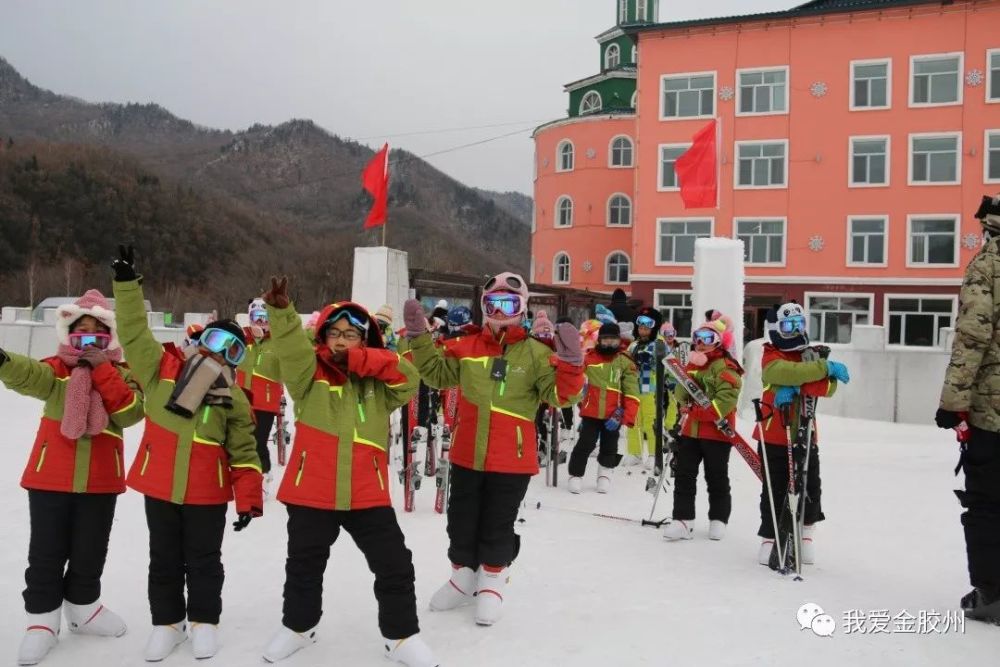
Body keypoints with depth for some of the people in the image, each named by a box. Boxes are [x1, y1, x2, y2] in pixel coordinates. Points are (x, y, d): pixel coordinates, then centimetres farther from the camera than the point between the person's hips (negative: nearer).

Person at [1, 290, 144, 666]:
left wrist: (102, 372, -19)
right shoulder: (57, 369, -1)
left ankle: (83, 608, 34)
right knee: (46, 552, 6)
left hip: (100, 479, 1)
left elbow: (131, 413, -14)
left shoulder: (120, 374, 3)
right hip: (50, 476, -1)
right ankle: (42, 620, 21)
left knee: (90, 551, 14)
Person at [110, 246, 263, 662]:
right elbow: (135, 333, -7)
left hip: (207, 494, -1)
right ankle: (167, 622, 30)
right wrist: (127, 283, -15)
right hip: (159, 487, 1)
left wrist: (249, 500, -7)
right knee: (165, 560, 14)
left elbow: (244, 454, -2)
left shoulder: (234, 399, -4)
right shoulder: (161, 368, -3)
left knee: (204, 561, 11)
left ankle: (204, 621, 28)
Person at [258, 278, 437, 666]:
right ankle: (298, 626, 42)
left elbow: (409, 380, -11)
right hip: (312, 491, 0)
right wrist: (280, 311, -37)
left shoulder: (377, 383, 5)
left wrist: (359, 360, -16)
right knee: (304, 566, 18)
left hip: (367, 493, 1)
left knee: (394, 565, 5)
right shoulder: (310, 375, 0)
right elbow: (291, 351, -18)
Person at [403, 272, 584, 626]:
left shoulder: (536, 353, -6)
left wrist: (570, 363, -27)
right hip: (467, 455, 4)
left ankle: (492, 582, 29)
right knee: (461, 519, 17)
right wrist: (419, 336, 2)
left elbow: (560, 395, -10)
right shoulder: (466, 347, 3)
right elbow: (436, 372, 12)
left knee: (498, 525, 9)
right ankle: (463, 577, 37)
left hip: (512, 459, -3)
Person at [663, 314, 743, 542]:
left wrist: (699, 411, -24)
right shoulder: (692, 364, 12)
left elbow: (727, 398, -22)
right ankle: (682, 519, 7)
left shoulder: (725, 367, -12)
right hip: (690, 430, 7)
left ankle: (718, 520, 22)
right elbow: (681, 393, 12)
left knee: (716, 478, 7)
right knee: (684, 476, 4)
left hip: (716, 432, -7)